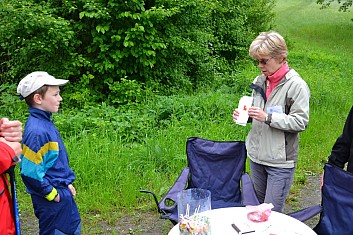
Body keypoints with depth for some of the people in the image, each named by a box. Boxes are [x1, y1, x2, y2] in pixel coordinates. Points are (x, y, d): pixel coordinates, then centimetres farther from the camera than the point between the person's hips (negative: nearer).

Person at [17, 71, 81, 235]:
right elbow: (30, 172, -26)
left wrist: (67, 183, 11)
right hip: (51, 200, -9)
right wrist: (52, 193, -17)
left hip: (62, 194, 9)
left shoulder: (45, 123, 4)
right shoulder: (36, 131, -26)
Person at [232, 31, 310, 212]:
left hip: (280, 161, -6)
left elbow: (301, 122, -18)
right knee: (259, 207, 21)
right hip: (257, 156, 7)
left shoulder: (296, 85, -14)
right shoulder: (259, 81, 7)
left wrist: (268, 117, -25)